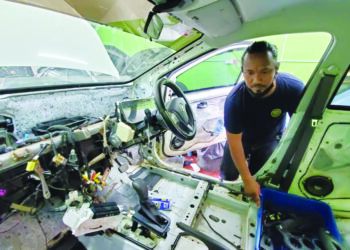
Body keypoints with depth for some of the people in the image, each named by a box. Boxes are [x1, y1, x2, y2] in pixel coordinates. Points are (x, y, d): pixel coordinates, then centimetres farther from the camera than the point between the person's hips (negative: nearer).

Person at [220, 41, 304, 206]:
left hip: (270, 140, 2)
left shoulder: (294, 89, -30)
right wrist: (247, 180, -24)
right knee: (228, 174, 3)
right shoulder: (234, 100, -36)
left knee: (258, 179, 3)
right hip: (242, 138, -1)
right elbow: (234, 141, -27)